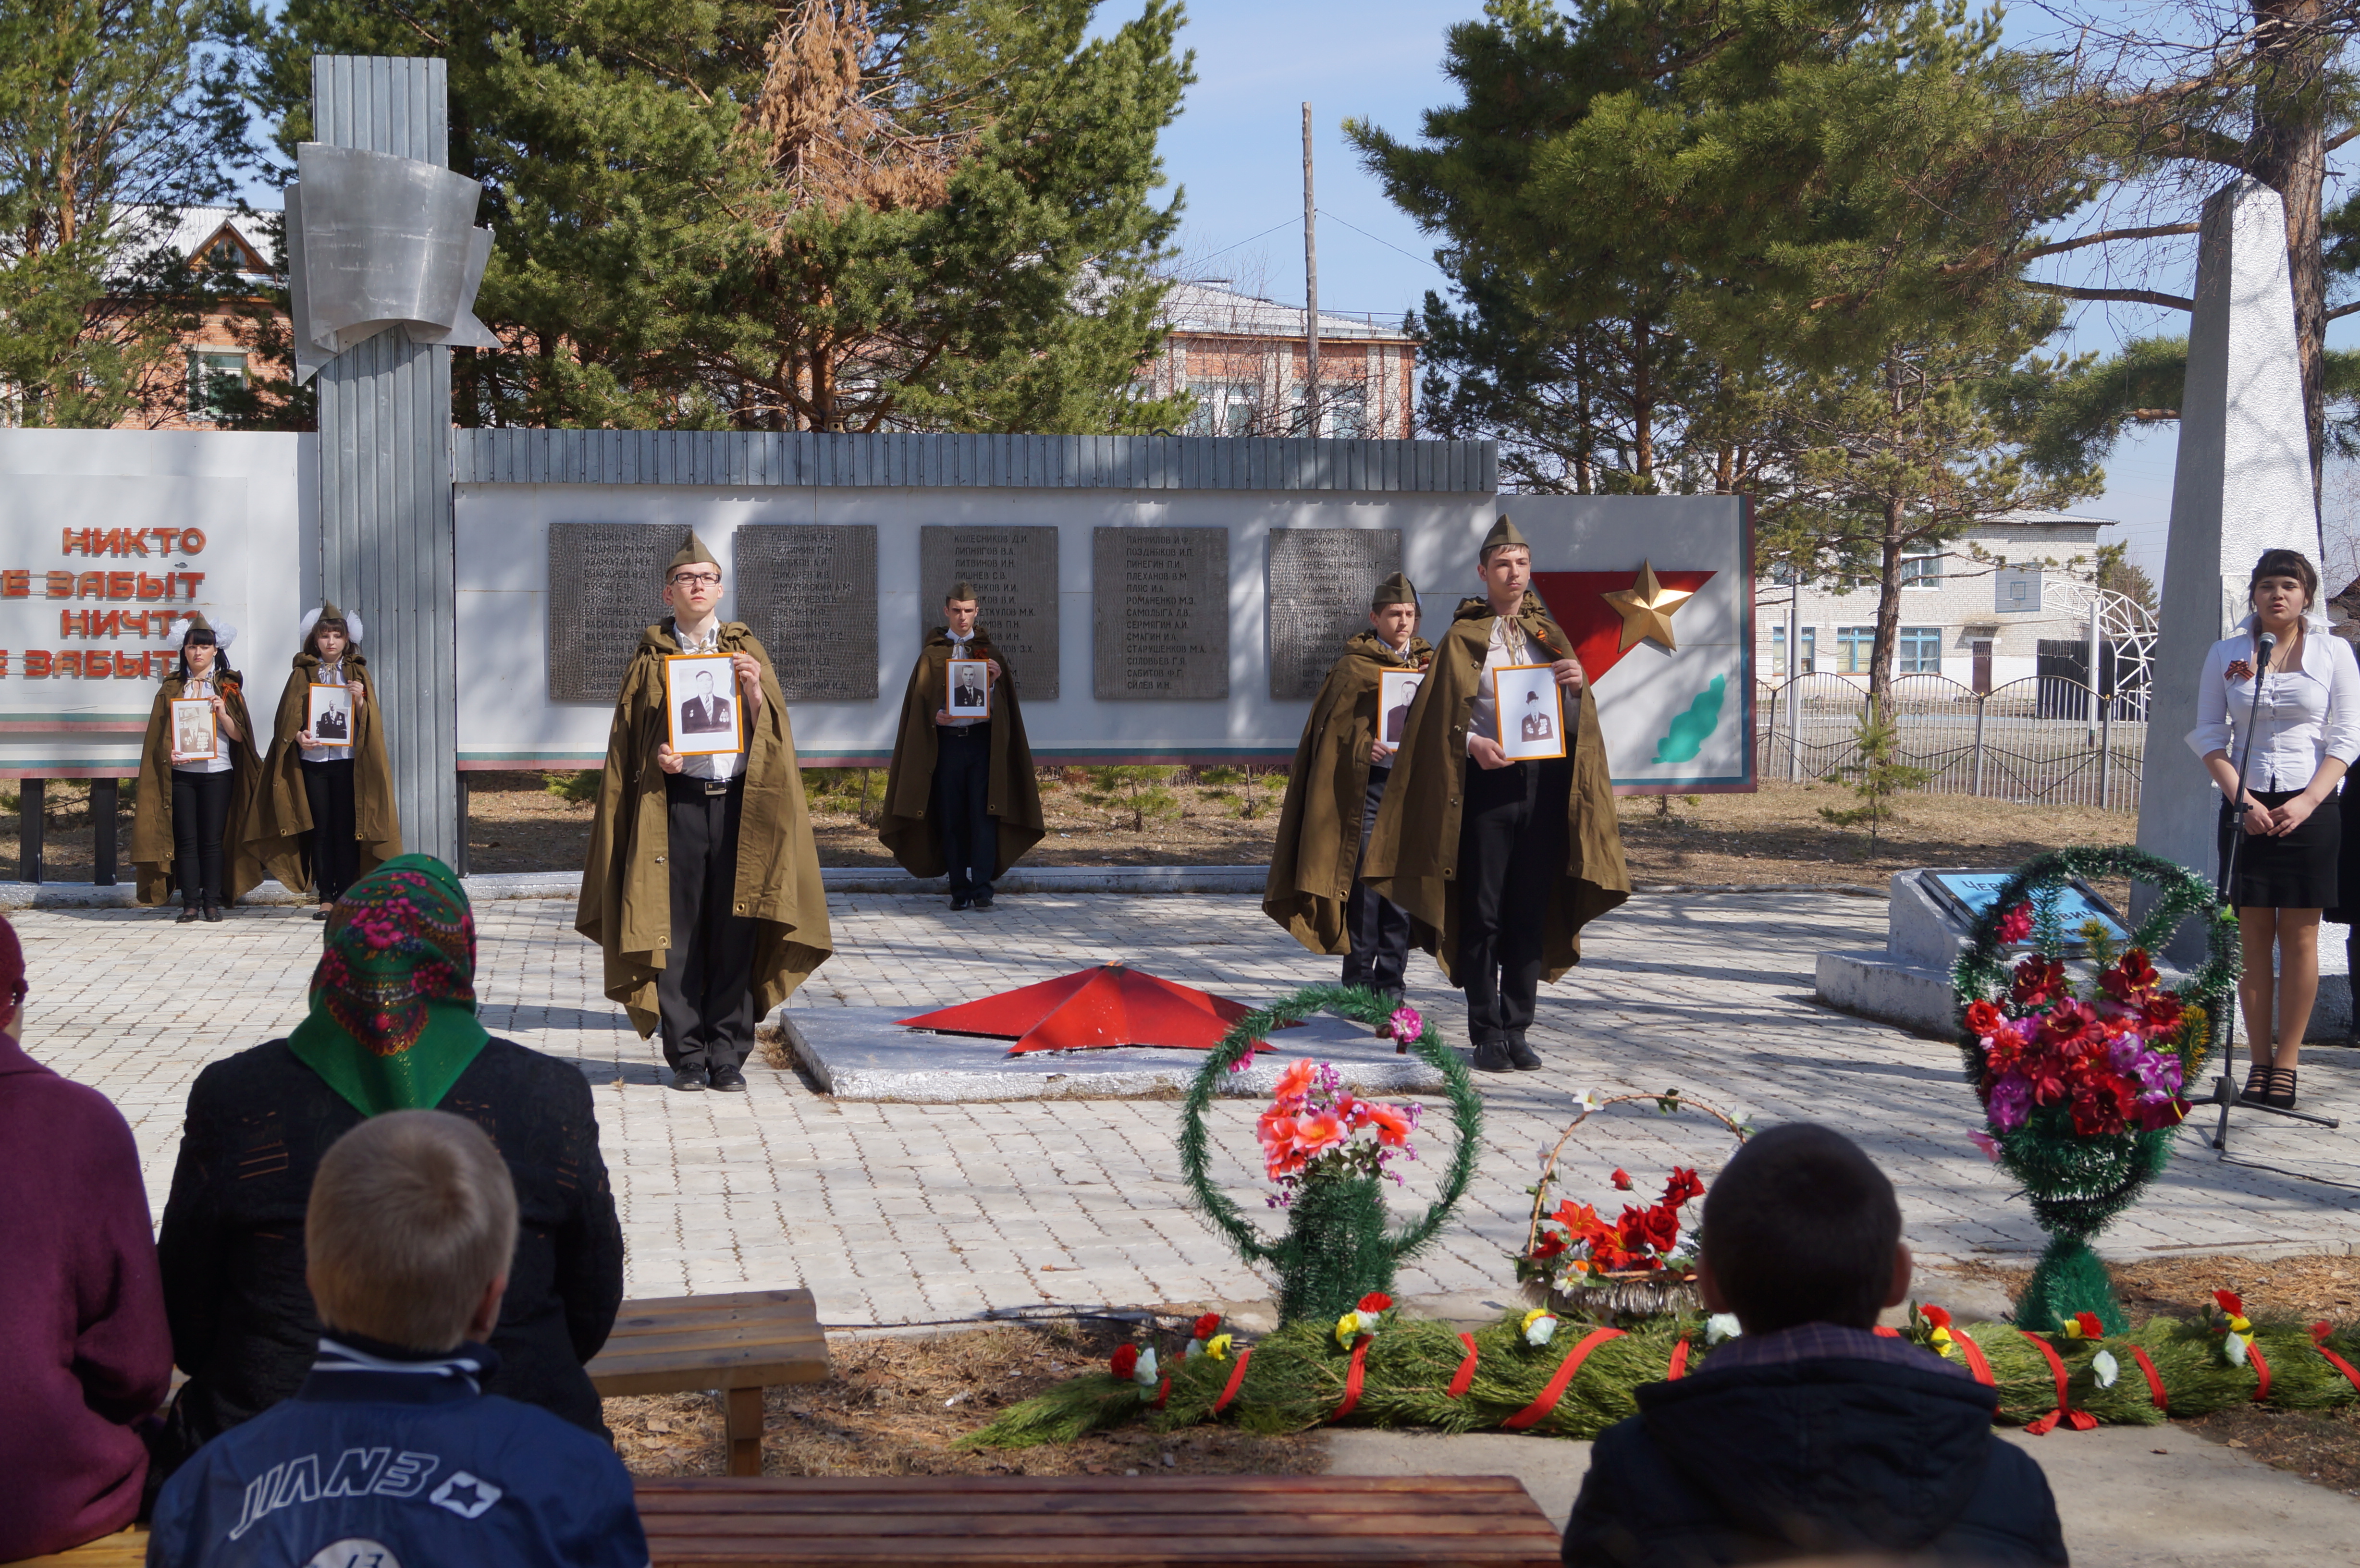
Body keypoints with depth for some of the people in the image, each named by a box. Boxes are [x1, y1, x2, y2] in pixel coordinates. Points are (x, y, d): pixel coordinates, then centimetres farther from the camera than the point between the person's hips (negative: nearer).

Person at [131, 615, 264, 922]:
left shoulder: (228, 686, 8)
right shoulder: (172, 687, 11)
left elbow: (239, 735, 1)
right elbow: (158, 733, 9)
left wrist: (222, 713, -16)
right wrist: (168, 752, -11)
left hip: (217, 772, -1)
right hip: (181, 772, 1)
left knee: (212, 840, -1)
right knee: (185, 840, -1)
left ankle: (213, 902, 4)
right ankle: (191, 903, 2)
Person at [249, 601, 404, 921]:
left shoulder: (357, 672, 10)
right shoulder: (303, 673, 9)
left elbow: (369, 721, 5)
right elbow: (290, 714, 4)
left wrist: (360, 701, -15)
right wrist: (298, 735, -15)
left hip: (347, 759, 0)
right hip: (312, 760, 0)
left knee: (346, 829, -2)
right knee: (320, 829, 0)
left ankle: (345, 896, 3)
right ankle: (324, 897, 5)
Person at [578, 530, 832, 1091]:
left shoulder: (746, 650, 12)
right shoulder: (651, 658, 10)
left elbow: (769, 732, 7)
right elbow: (628, 740, 11)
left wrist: (757, 692, -12)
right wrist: (657, 759, -9)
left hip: (738, 804, 1)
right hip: (676, 803, -1)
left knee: (735, 934, -1)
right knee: (678, 933, -2)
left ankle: (728, 1056, 6)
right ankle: (687, 1056, 6)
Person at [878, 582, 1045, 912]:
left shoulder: (989, 652, 12)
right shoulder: (933, 654, 11)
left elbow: (1003, 704, 8)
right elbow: (920, 699, 7)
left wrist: (996, 682, -13)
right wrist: (935, 716, -13)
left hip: (982, 740, 0)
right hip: (946, 741, 0)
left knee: (982, 815, -8)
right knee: (951, 819, 0)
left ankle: (982, 888, -10)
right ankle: (960, 890, 5)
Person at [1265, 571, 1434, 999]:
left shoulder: (1429, 665, 15)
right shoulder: (1353, 667, 3)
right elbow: (1333, 729, 0)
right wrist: (1364, 748, -16)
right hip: (1366, 787, -3)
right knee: (1365, 878, -7)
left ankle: (1391, 980, 9)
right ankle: (1359, 979, -1)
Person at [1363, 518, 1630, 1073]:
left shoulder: (1547, 633, 15)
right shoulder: (1464, 637, 5)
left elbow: (1578, 717, 11)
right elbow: (1439, 716, 0)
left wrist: (1578, 687, -11)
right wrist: (1471, 742, -18)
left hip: (1545, 782, 3)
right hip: (1487, 781, -3)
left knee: (1531, 914, 4)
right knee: (1482, 914, -3)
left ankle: (1517, 1030, 11)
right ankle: (1487, 1033, 3)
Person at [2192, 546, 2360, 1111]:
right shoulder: (2226, 655, 6)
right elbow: (2210, 736, 4)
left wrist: (2307, 801, -13)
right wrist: (2243, 801, -9)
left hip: (2310, 806, -1)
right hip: (2246, 805, 1)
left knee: (2299, 936, 0)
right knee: (2253, 936, 2)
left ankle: (2285, 1065, 4)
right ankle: (2259, 1061, 8)